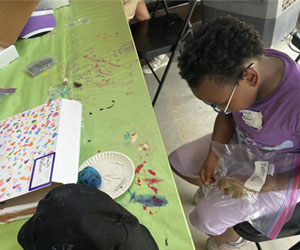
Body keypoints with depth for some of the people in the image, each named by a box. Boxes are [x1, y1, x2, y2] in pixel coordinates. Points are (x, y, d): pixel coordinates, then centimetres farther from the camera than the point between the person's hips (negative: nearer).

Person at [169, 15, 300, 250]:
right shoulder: (238, 68, -22)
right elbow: (227, 116, -3)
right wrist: (214, 155, -15)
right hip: (241, 142, 6)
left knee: (205, 220, -10)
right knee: (176, 162, 5)